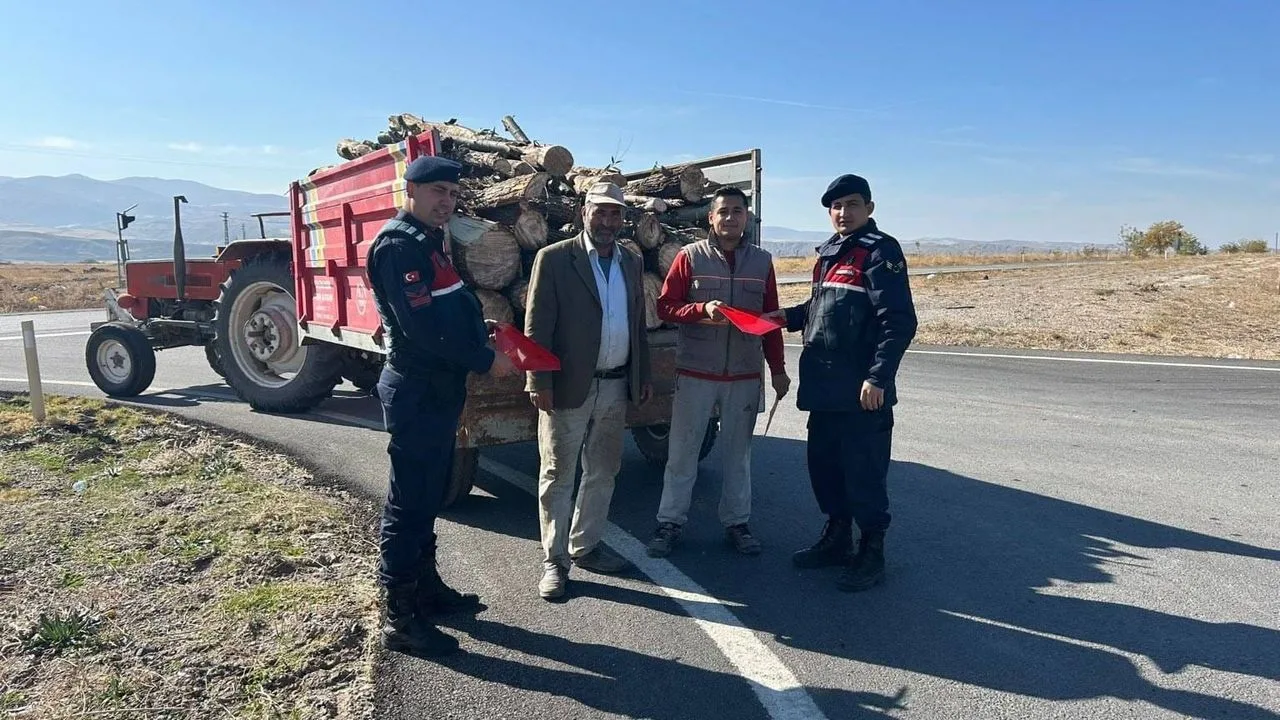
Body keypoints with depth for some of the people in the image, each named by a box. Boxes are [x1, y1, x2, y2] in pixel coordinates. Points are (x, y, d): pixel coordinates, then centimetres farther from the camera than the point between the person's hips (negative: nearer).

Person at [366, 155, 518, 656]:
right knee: (409, 503, -3)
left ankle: (425, 586, 33)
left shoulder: (428, 242, 16)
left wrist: (485, 340, 3)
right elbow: (421, 324, -24)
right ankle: (401, 619, 7)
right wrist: (485, 361, -17)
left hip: (437, 390, 10)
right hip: (417, 392, -10)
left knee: (428, 496, 19)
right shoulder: (398, 244, -15)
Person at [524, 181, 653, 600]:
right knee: (558, 476, 5)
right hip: (568, 388, -6)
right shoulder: (554, 259, -7)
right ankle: (554, 561, 17)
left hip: (616, 388, 6)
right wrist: (539, 382, -14)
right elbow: (537, 326, -10)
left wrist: (644, 375, 13)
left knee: (603, 472, 15)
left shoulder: (631, 263, 11)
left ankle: (586, 547, 32)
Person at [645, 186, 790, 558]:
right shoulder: (690, 256, -1)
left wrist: (777, 368, 9)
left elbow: (771, 319, 11)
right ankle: (670, 522, 17)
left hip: (745, 375, 2)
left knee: (738, 452, 11)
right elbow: (665, 306, -3)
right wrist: (703, 310, -20)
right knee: (682, 451, 5)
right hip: (695, 373, -2)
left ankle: (736, 522, 24)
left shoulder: (761, 261, 7)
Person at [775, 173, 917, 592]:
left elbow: (899, 322, -16)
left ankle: (871, 554, 16)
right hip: (824, 386, 8)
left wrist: (878, 377, -22)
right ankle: (836, 538, 33)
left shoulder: (880, 251, -8)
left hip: (863, 390, -8)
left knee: (864, 472, 1)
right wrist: (787, 316, 9)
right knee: (823, 464, 16)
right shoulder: (828, 253, 16)